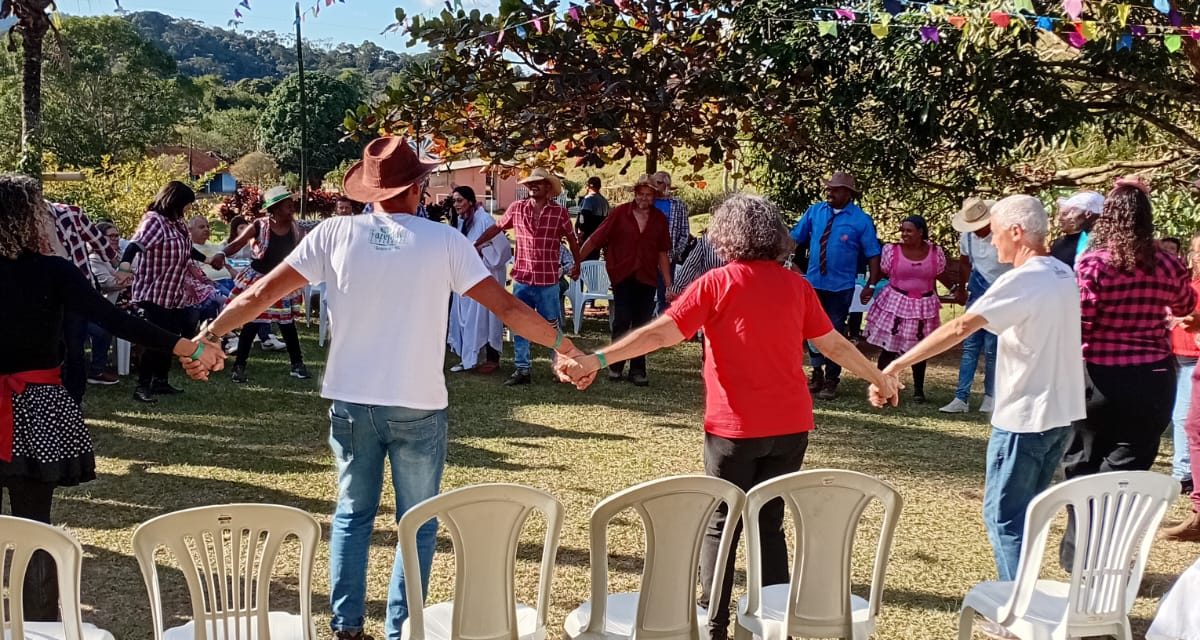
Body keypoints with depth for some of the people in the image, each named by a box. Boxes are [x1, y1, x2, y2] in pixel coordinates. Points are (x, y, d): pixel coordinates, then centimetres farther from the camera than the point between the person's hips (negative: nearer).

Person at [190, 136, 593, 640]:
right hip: (418, 407, -2)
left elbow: (262, 292, 1)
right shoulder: (444, 240, -7)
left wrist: (208, 336, 13)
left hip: (351, 403, 2)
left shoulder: (336, 233, -3)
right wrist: (564, 345, 7)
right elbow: (506, 306, -5)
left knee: (352, 514, 19)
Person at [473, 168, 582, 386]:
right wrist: (475, 245, 6)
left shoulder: (560, 212, -4)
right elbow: (496, 228, 11)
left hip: (548, 281, -3)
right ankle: (522, 370, 15)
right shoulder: (516, 208, 1)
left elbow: (572, 239, 8)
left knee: (551, 326, 7)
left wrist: (577, 266, 16)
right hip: (521, 280, 3)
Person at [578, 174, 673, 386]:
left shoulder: (659, 219, 5)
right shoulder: (620, 213, -4)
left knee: (642, 325, 6)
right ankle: (615, 366, 8)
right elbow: (595, 239, -4)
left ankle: (637, 370, 15)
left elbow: (663, 253, 9)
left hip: (647, 277, 3)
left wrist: (668, 284, 8)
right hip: (622, 275, -3)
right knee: (622, 321, -7)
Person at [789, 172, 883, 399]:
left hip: (840, 287, -3)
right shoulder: (814, 211, -1)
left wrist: (871, 285, -12)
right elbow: (795, 238, 3)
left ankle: (831, 381, 20)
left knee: (835, 332, 7)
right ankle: (817, 373, 28)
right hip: (813, 282, 3)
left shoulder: (861, 220, -9)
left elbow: (873, 254, -7)